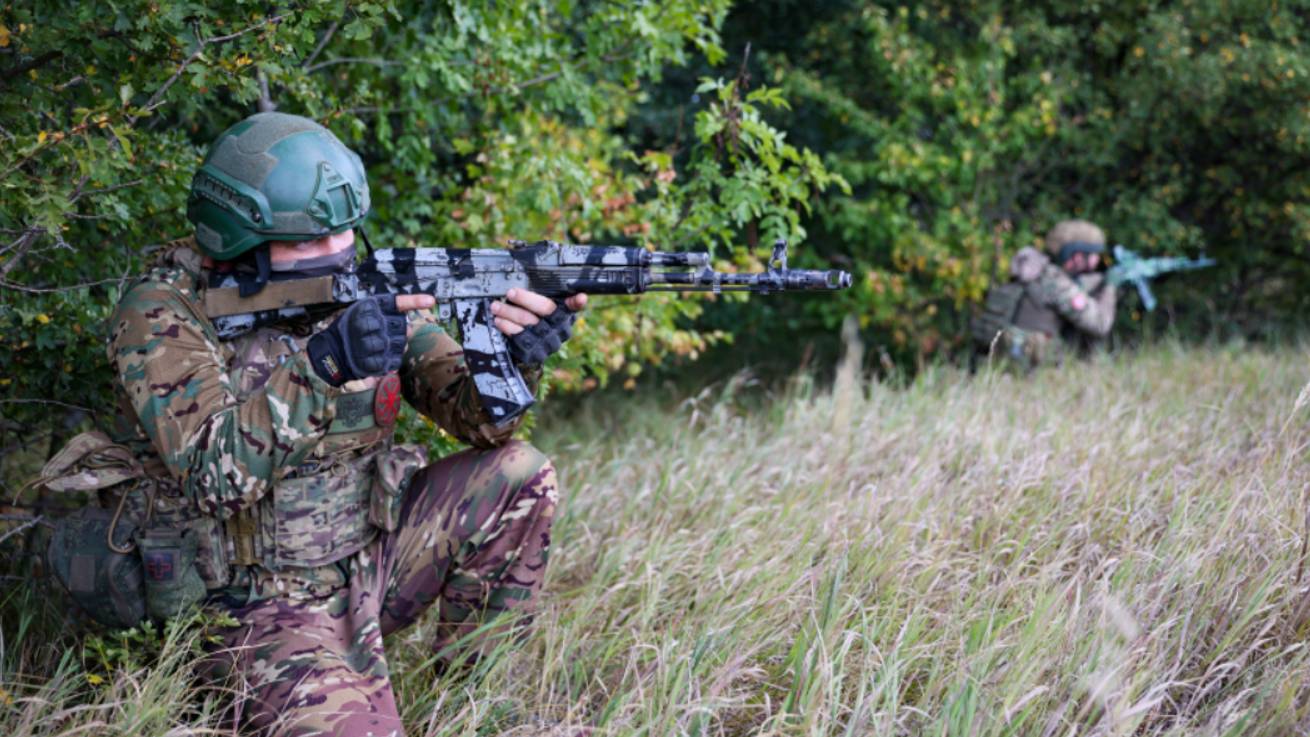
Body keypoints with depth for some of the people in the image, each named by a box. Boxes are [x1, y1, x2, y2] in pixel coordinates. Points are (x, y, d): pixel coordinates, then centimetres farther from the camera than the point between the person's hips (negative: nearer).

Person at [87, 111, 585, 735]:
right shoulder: (160, 314, -15)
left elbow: (474, 416, -4)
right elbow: (215, 476, -27)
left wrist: (514, 356, -27)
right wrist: (321, 362, -37)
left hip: (369, 560, 6)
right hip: (263, 607, -6)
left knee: (519, 475, -9)